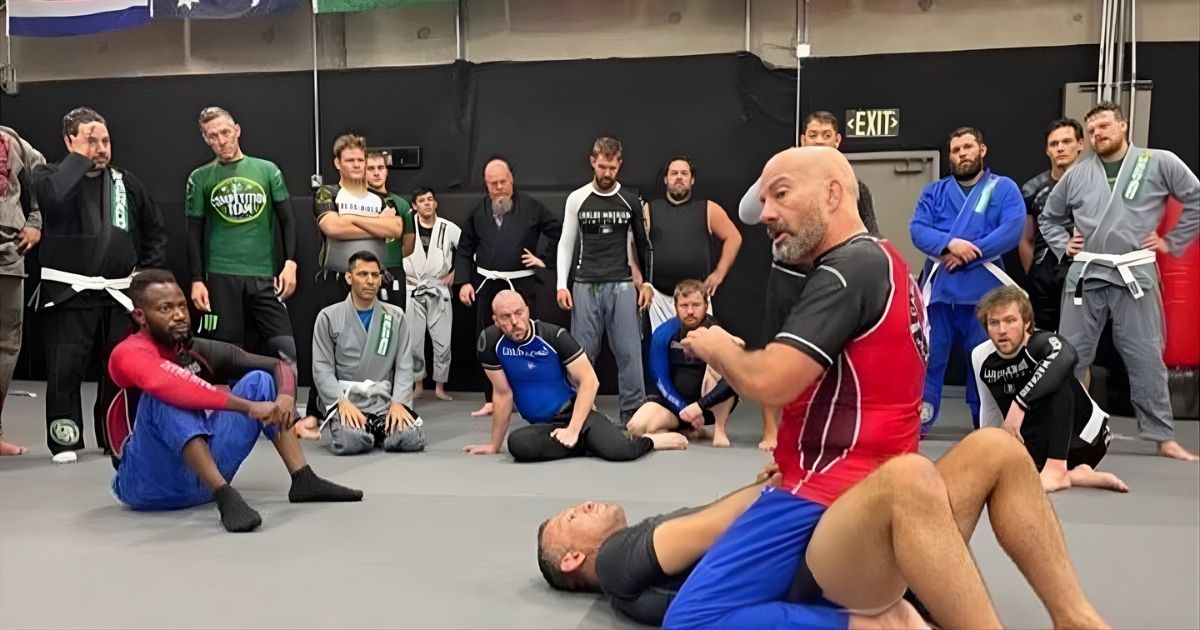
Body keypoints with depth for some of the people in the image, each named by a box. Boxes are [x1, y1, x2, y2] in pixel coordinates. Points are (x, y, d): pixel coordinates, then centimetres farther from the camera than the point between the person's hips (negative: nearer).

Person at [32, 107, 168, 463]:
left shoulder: (126, 182, 9)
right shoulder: (49, 176, 0)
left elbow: (155, 231, 18)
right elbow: (55, 198, -26)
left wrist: (147, 272, 8)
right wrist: (79, 156, -17)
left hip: (117, 294, 3)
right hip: (67, 294, -3)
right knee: (64, 369, -7)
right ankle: (64, 441, 6)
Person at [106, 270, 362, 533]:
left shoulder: (200, 350, 5)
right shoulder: (130, 354, -14)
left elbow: (279, 365, 5)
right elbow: (172, 389, -36)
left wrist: (286, 395, -17)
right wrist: (249, 407, -37)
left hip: (202, 477, 6)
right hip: (148, 485, -6)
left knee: (259, 380, 1)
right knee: (164, 397, -31)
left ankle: (304, 480, -9)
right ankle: (225, 497, -41)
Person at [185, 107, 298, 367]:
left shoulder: (267, 170, 7)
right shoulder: (200, 178, 6)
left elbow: (287, 219, 7)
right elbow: (194, 233, 7)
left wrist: (290, 262, -4)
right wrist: (197, 280, 0)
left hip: (265, 275, 0)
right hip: (221, 276, 0)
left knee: (285, 349, -6)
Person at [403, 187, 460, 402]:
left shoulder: (449, 229, -5)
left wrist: (454, 272, -1)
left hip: (439, 290, 0)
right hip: (412, 291, 0)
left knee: (443, 341, 2)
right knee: (413, 341, 6)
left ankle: (440, 387, 14)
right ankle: (417, 385, 20)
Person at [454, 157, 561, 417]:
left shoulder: (531, 207, -3)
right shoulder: (478, 210, 6)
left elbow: (559, 233, 1)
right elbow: (464, 249, 10)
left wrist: (545, 259, -4)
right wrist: (463, 281, 2)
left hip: (521, 285, -3)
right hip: (486, 285, 4)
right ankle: (491, 399, 19)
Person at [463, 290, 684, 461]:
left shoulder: (554, 336, -14)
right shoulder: (490, 341, -10)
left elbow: (589, 381, -14)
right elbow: (502, 393, -2)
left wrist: (573, 430, -21)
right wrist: (494, 445, 2)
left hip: (575, 412, -2)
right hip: (543, 426, 2)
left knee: (619, 450, -31)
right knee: (518, 444, -35)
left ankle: (648, 440, 6)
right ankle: (586, 444, -12)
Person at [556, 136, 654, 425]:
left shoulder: (630, 201, 4)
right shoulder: (577, 199, 3)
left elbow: (643, 244, 11)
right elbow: (566, 244, 6)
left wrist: (647, 282, 5)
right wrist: (562, 285, -1)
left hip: (622, 285, 0)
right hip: (585, 285, 0)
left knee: (629, 351, -2)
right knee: (582, 352, 2)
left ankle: (633, 413, 5)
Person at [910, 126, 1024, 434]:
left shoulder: (1004, 188, 7)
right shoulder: (934, 191, 14)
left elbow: (1012, 230, -8)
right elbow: (917, 229, 0)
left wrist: (968, 254, -15)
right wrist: (949, 244, -18)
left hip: (983, 289, -1)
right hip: (939, 287, 2)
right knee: (929, 354, 3)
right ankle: (918, 420, 10)